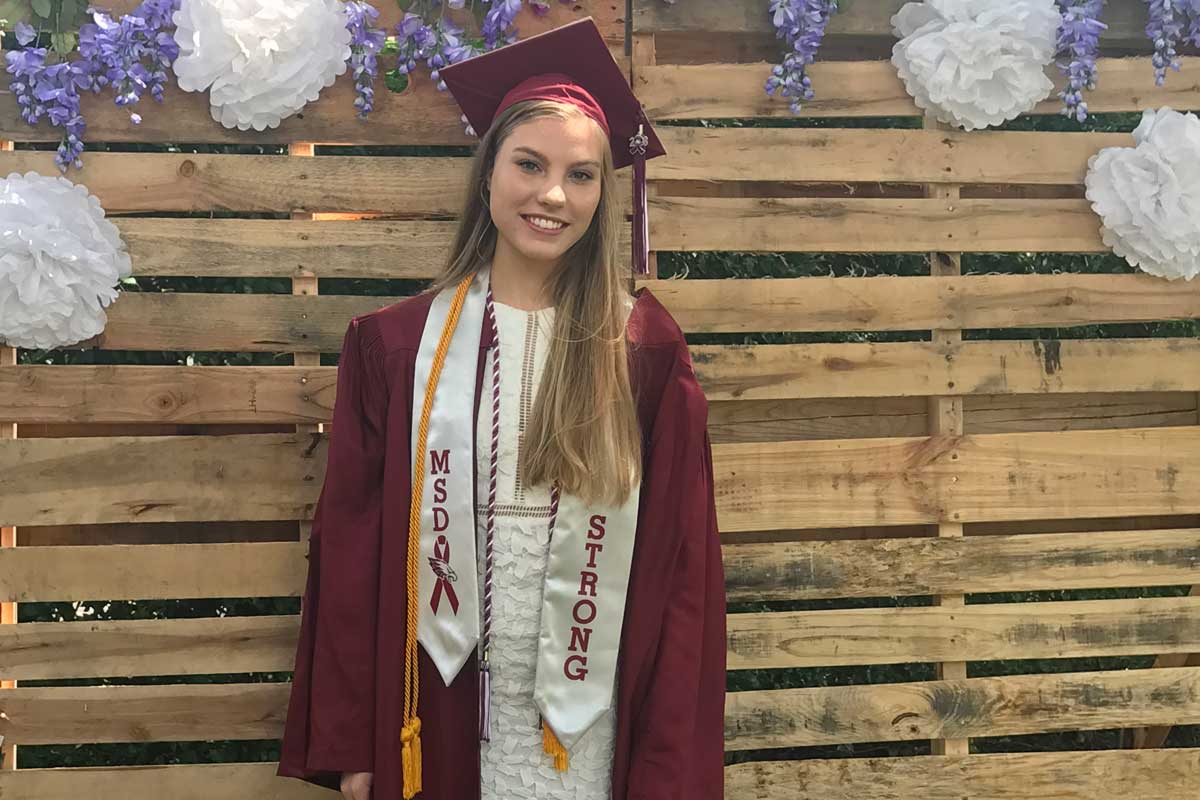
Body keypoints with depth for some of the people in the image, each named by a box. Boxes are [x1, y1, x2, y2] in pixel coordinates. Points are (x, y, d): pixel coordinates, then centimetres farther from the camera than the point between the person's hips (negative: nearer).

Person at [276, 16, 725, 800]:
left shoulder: (645, 350, -4)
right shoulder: (396, 345, -1)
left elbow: (680, 562, -4)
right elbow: (351, 549, 0)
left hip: (585, 724, -1)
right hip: (438, 711, 1)